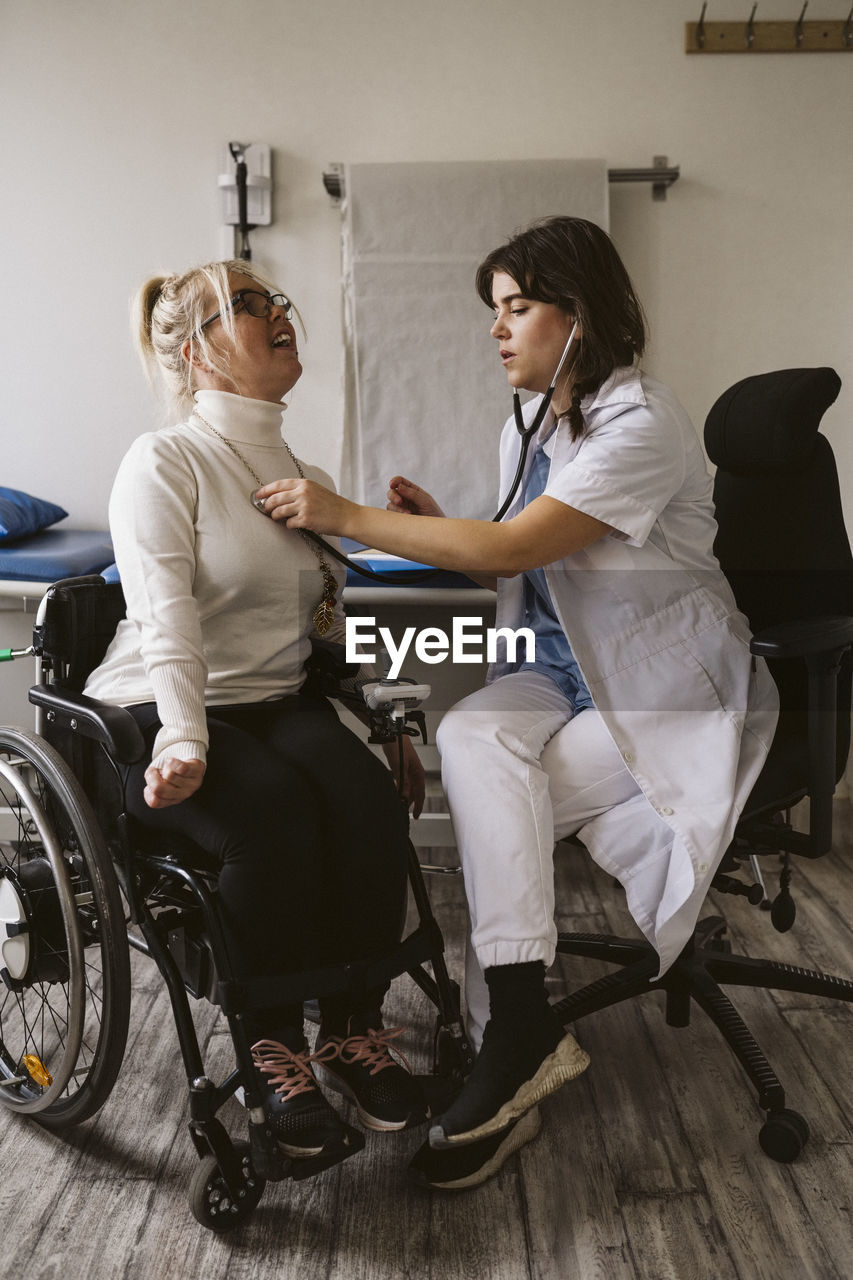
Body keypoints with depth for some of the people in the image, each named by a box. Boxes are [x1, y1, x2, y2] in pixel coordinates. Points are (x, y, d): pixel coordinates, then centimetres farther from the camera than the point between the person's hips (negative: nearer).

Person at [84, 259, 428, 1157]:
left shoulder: (310, 481, 15)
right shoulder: (163, 462, -6)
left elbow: (337, 626, 17)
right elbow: (167, 620, -19)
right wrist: (184, 738, -33)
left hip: (279, 703, 6)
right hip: (157, 715, -5)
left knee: (368, 793, -24)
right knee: (273, 807, -33)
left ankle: (354, 1031, -8)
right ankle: (274, 1051, -14)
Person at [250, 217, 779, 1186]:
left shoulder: (642, 427, -17)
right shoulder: (527, 427, 11)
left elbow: (511, 547, -24)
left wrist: (347, 518, -20)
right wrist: (433, 527, 2)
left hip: (665, 692, -7)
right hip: (558, 672, 7)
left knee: (490, 811, -26)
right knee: (468, 737, -25)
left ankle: (509, 1035, -12)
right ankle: (520, 1031, -25)